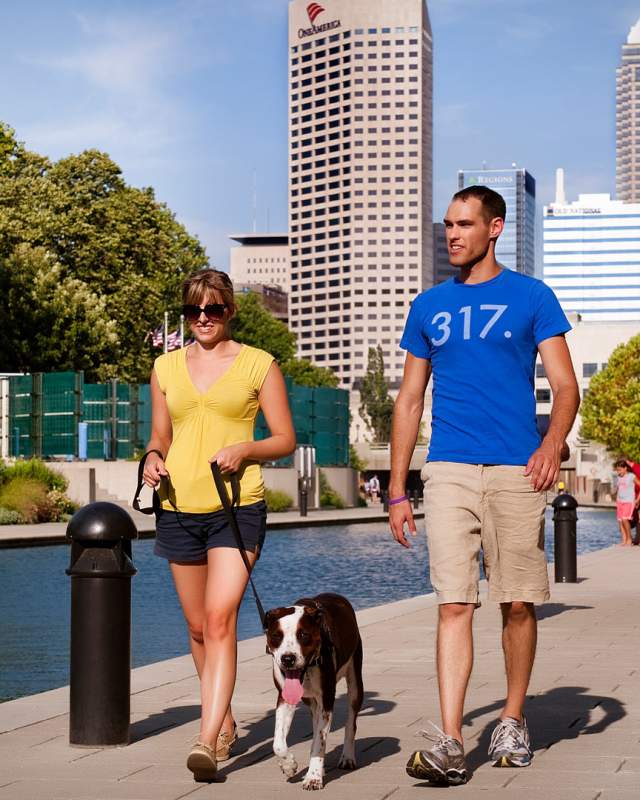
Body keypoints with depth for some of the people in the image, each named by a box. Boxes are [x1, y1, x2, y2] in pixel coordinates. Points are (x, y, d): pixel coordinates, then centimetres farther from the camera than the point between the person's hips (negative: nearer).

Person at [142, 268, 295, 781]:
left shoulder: (258, 365, 1)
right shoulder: (166, 367, 12)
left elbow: (285, 440, 3)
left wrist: (244, 449, -16)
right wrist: (153, 458, -3)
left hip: (237, 507, -4)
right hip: (179, 508, 4)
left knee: (220, 620, -17)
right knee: (198, 628, 11)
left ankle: (207, 741, -22)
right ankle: (226, 724, 29)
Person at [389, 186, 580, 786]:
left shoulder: (531, 298, 6)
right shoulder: (429, 307, 14)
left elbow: (565, 385, 1)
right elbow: (409, 400, 16)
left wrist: (554, 441, -21)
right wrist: (397, 491, 10)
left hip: (515, 471, -1)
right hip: (448, 470, 1)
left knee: (518, 602, 5)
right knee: (454, 604, -7)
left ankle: (512, 724, 21)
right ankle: (449, 743, -12)